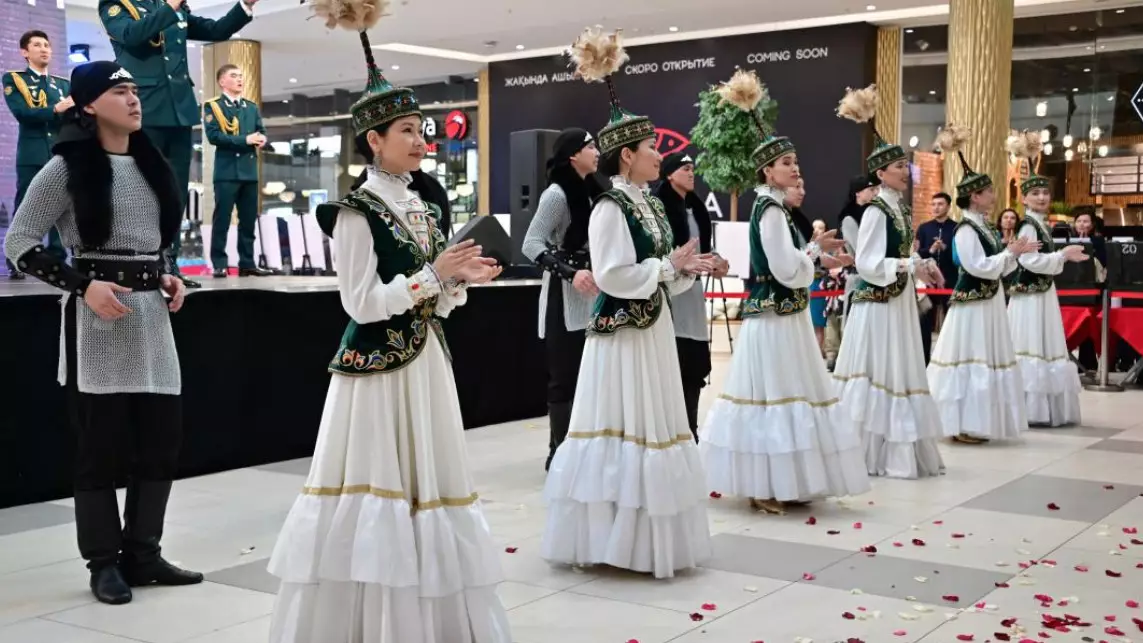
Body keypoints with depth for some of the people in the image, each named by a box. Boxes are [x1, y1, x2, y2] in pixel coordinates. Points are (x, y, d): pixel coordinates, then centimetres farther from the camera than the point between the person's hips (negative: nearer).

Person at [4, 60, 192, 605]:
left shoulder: (150, 165, 13)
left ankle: (142, 554, 19)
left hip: (152, 314, 6)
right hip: (97, 317, -6)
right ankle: (104, 563, 13)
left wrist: (166, 278, 7)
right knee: (102, 443, 0)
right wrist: (83, 285, -17)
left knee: (163, 438, 6)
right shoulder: (68, 167, -6)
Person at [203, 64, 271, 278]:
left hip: (249, 170, 5)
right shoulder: (213, 106, 1)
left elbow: (262, 133, 14)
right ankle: (219, 265, -2)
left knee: (249, 220, 7)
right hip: (227, 171, -5)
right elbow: (213, 135, -11)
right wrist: (244, 140, -16)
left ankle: (247, 263, 12)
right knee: (222, 220, -5)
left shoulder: (252, 107, 18)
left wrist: (261, 139, -10)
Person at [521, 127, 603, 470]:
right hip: (565, 297, -7)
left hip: (591, 297, 7)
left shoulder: (591, 191, 11)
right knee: (564, 378, -3)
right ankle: (560, 453, 4)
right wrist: (571, 272, -24)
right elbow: (532, 244, -16)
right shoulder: (557, 193, -10)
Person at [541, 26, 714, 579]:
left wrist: (688, 270, 2)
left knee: (651, 427, 13)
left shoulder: (651, 204, 12)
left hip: (653, 329, 9)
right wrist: (671, 265, -14)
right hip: (620, 333, -9)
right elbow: (614, 276, -22)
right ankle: (610, 535, 6)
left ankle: (645, 534, 22)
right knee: (621, 428, -4)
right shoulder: (609, 208, -14)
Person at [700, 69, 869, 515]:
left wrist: (817, 259, 10)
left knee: (777, 395, 13)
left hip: (778, 315, 10)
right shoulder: (771, 210, -15)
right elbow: (788, 271, -20)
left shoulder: (772, 206, 14)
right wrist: (817, 249, -4)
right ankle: (764, 488, 2)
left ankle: (774, 483, 20)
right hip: (775, 317, -10)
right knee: (773, 397, -5)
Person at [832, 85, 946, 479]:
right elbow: (867, 263, -20)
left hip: (899, 302, 9)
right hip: (878, 305, -9)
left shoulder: (901, 207, 13)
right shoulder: (876, 211, -13)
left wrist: (922, 265, 3)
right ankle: (874, 454, 4)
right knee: (880, 375, -4)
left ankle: (899, 450, 18)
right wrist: (910, 266, -21)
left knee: (899, 373, 11)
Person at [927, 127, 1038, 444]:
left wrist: (1016, 253, 4)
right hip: (971, 303, -10)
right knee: (969, 360, -6)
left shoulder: (985, 226, 14)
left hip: (989, 301, 10)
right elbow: (980, 267, -21)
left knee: (987, 359, 12)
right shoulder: (966, 229, -14)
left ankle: (977, 423, 19)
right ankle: (961, 425, 0)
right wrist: (1011, 252, -13)